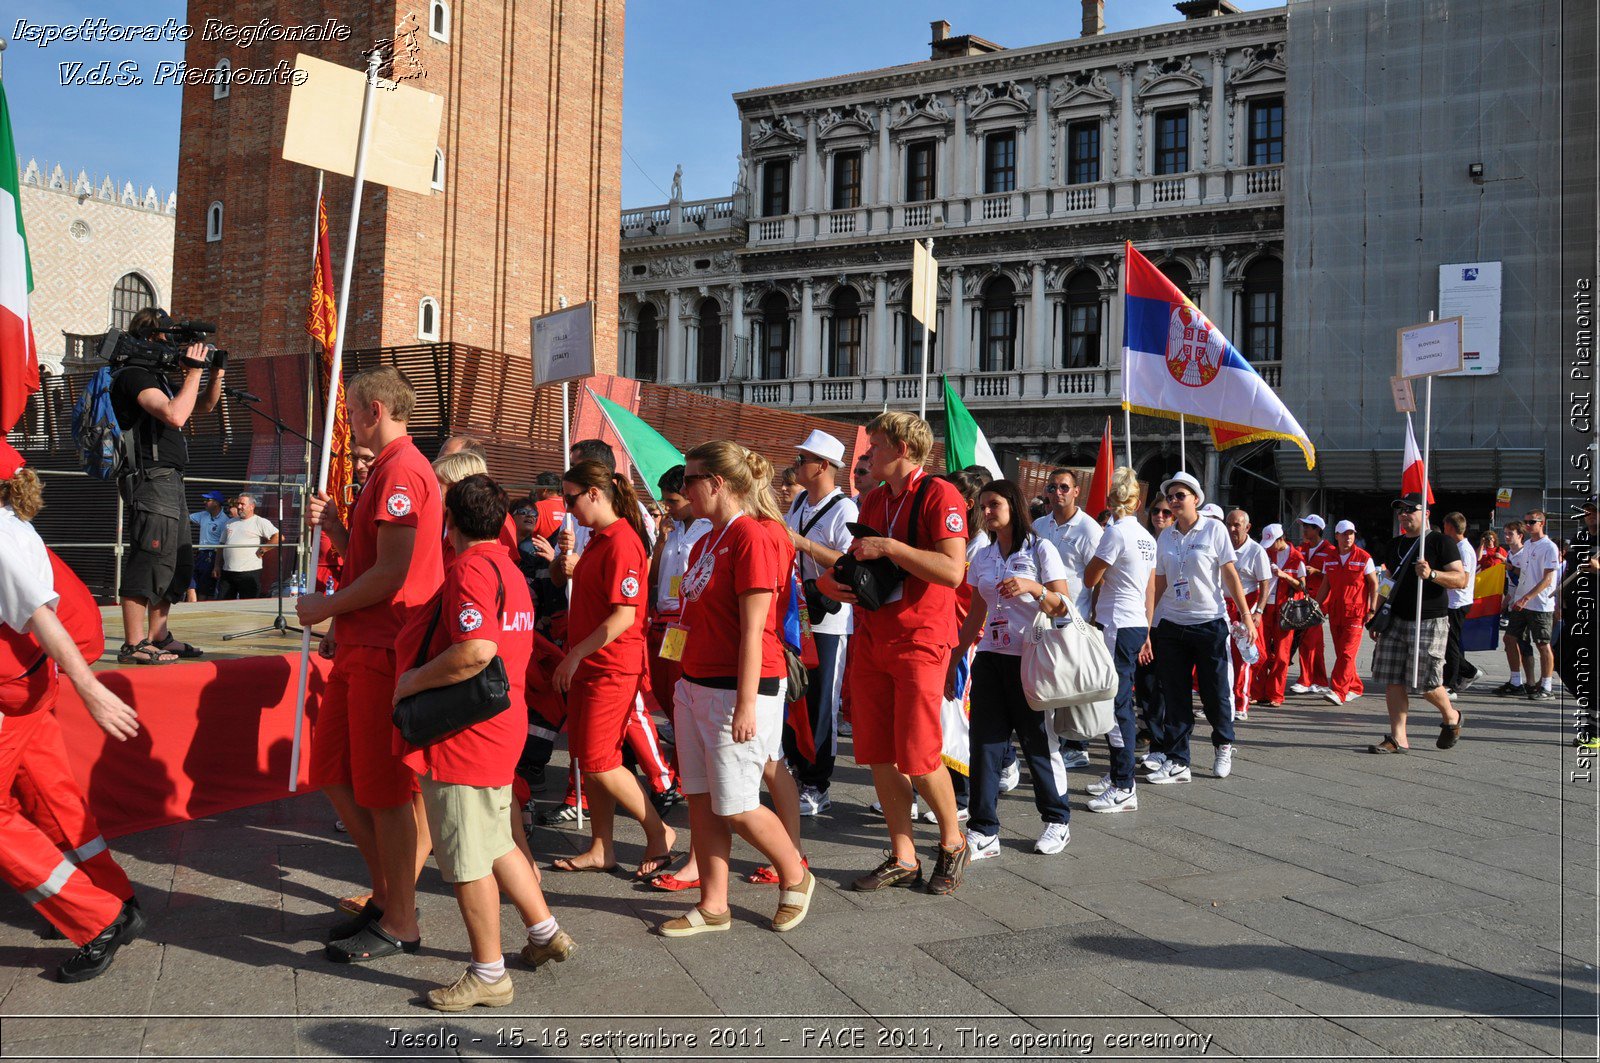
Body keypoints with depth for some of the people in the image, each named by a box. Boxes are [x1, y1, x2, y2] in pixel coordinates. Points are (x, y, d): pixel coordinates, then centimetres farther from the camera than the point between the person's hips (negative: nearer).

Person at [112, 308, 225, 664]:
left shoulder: (155, 376, 20)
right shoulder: (134, 375, -10)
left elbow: (204, 406, 29)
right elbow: (175, 415, -25)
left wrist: (216, 374, 12)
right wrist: (194, 371, -16)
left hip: (169, 482, 11)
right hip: (152, 479, -11)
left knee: (180, 563, 14)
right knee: (150, 561, -11)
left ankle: (158, 637, 21)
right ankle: (134, 645, -8)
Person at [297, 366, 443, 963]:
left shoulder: (401, 471, -14)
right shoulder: (388, 470, 20)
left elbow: (391, 572, -20)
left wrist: (325, 608, -9)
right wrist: (333, 529, 8)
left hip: (385, 650, -10)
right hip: (360, 646, 10)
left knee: (383, 789, -2)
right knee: (333, 773, 15)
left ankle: (399, 924, 11)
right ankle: (386, 895, 26)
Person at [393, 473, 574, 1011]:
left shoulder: (469, 569, -18)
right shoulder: (507, 568, 12)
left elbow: (476, 650, -32)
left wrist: (412, 680, -19)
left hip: (461, 738, -10)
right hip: (499, 729, 10)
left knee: (467, 861, 2)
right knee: (497, 843, 23)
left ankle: (488, 975, 13)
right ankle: (545, 932, 32)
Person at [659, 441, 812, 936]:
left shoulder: (751, 539, -15)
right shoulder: (705, 541, 13)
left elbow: (752, 631, -19)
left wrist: (746, 704, -21)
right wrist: (687, 681, 15)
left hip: (738, 687, -9)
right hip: (696, 685, 9)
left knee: (734, 806, -2)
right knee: (700, 799, 10)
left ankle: (796, 877, 21)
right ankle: (713, 906, 20)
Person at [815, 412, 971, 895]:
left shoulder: (939, 495, -9)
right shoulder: (873, 499, 15)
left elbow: (952, 570, -21)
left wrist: (888, 547, -20)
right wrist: (833, 578, 5)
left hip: (919, 641, -7)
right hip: (870, 639, 7)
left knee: (917, 757, -6)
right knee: (878, 756, 6)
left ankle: (953, 843, 19)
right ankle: (903, 859, 18)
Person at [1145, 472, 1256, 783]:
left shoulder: (1214, 530, -3)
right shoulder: (1165, 537, 8)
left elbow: (1230, 575, -4)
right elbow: (1158, 584, 11)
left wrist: (1246, 614, -10)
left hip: (1209, 623, -3)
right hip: (1171, 625, 4)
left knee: (1214, 692, 3)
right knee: (1175, 696, 3)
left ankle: (1224, 747, 28)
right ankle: (1176, 762, 8)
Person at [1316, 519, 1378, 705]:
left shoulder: (1364, 558, -1)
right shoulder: (1329, 559, 10)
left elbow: (1374, 584, 1)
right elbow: (1325, 586, 16)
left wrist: (1372, 609, -6)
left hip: (1355, 613, -5)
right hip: (1335, 612, 5)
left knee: (1347, 653, -12)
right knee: (1341, 653, 8)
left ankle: (1338, 691, -16)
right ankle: (1355, 688, 22)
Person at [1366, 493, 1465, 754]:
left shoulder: (1440, 543, -4)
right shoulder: (1396, 544, 16)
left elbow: (1461, 578, -9)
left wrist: (1432, 574, -26)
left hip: (1429, 623, -6)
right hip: (1396, 621, 6)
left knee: (1426, 683, -5)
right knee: (1393, 681, 1)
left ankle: (1451, 717, 24)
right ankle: (1398, 737, 6)